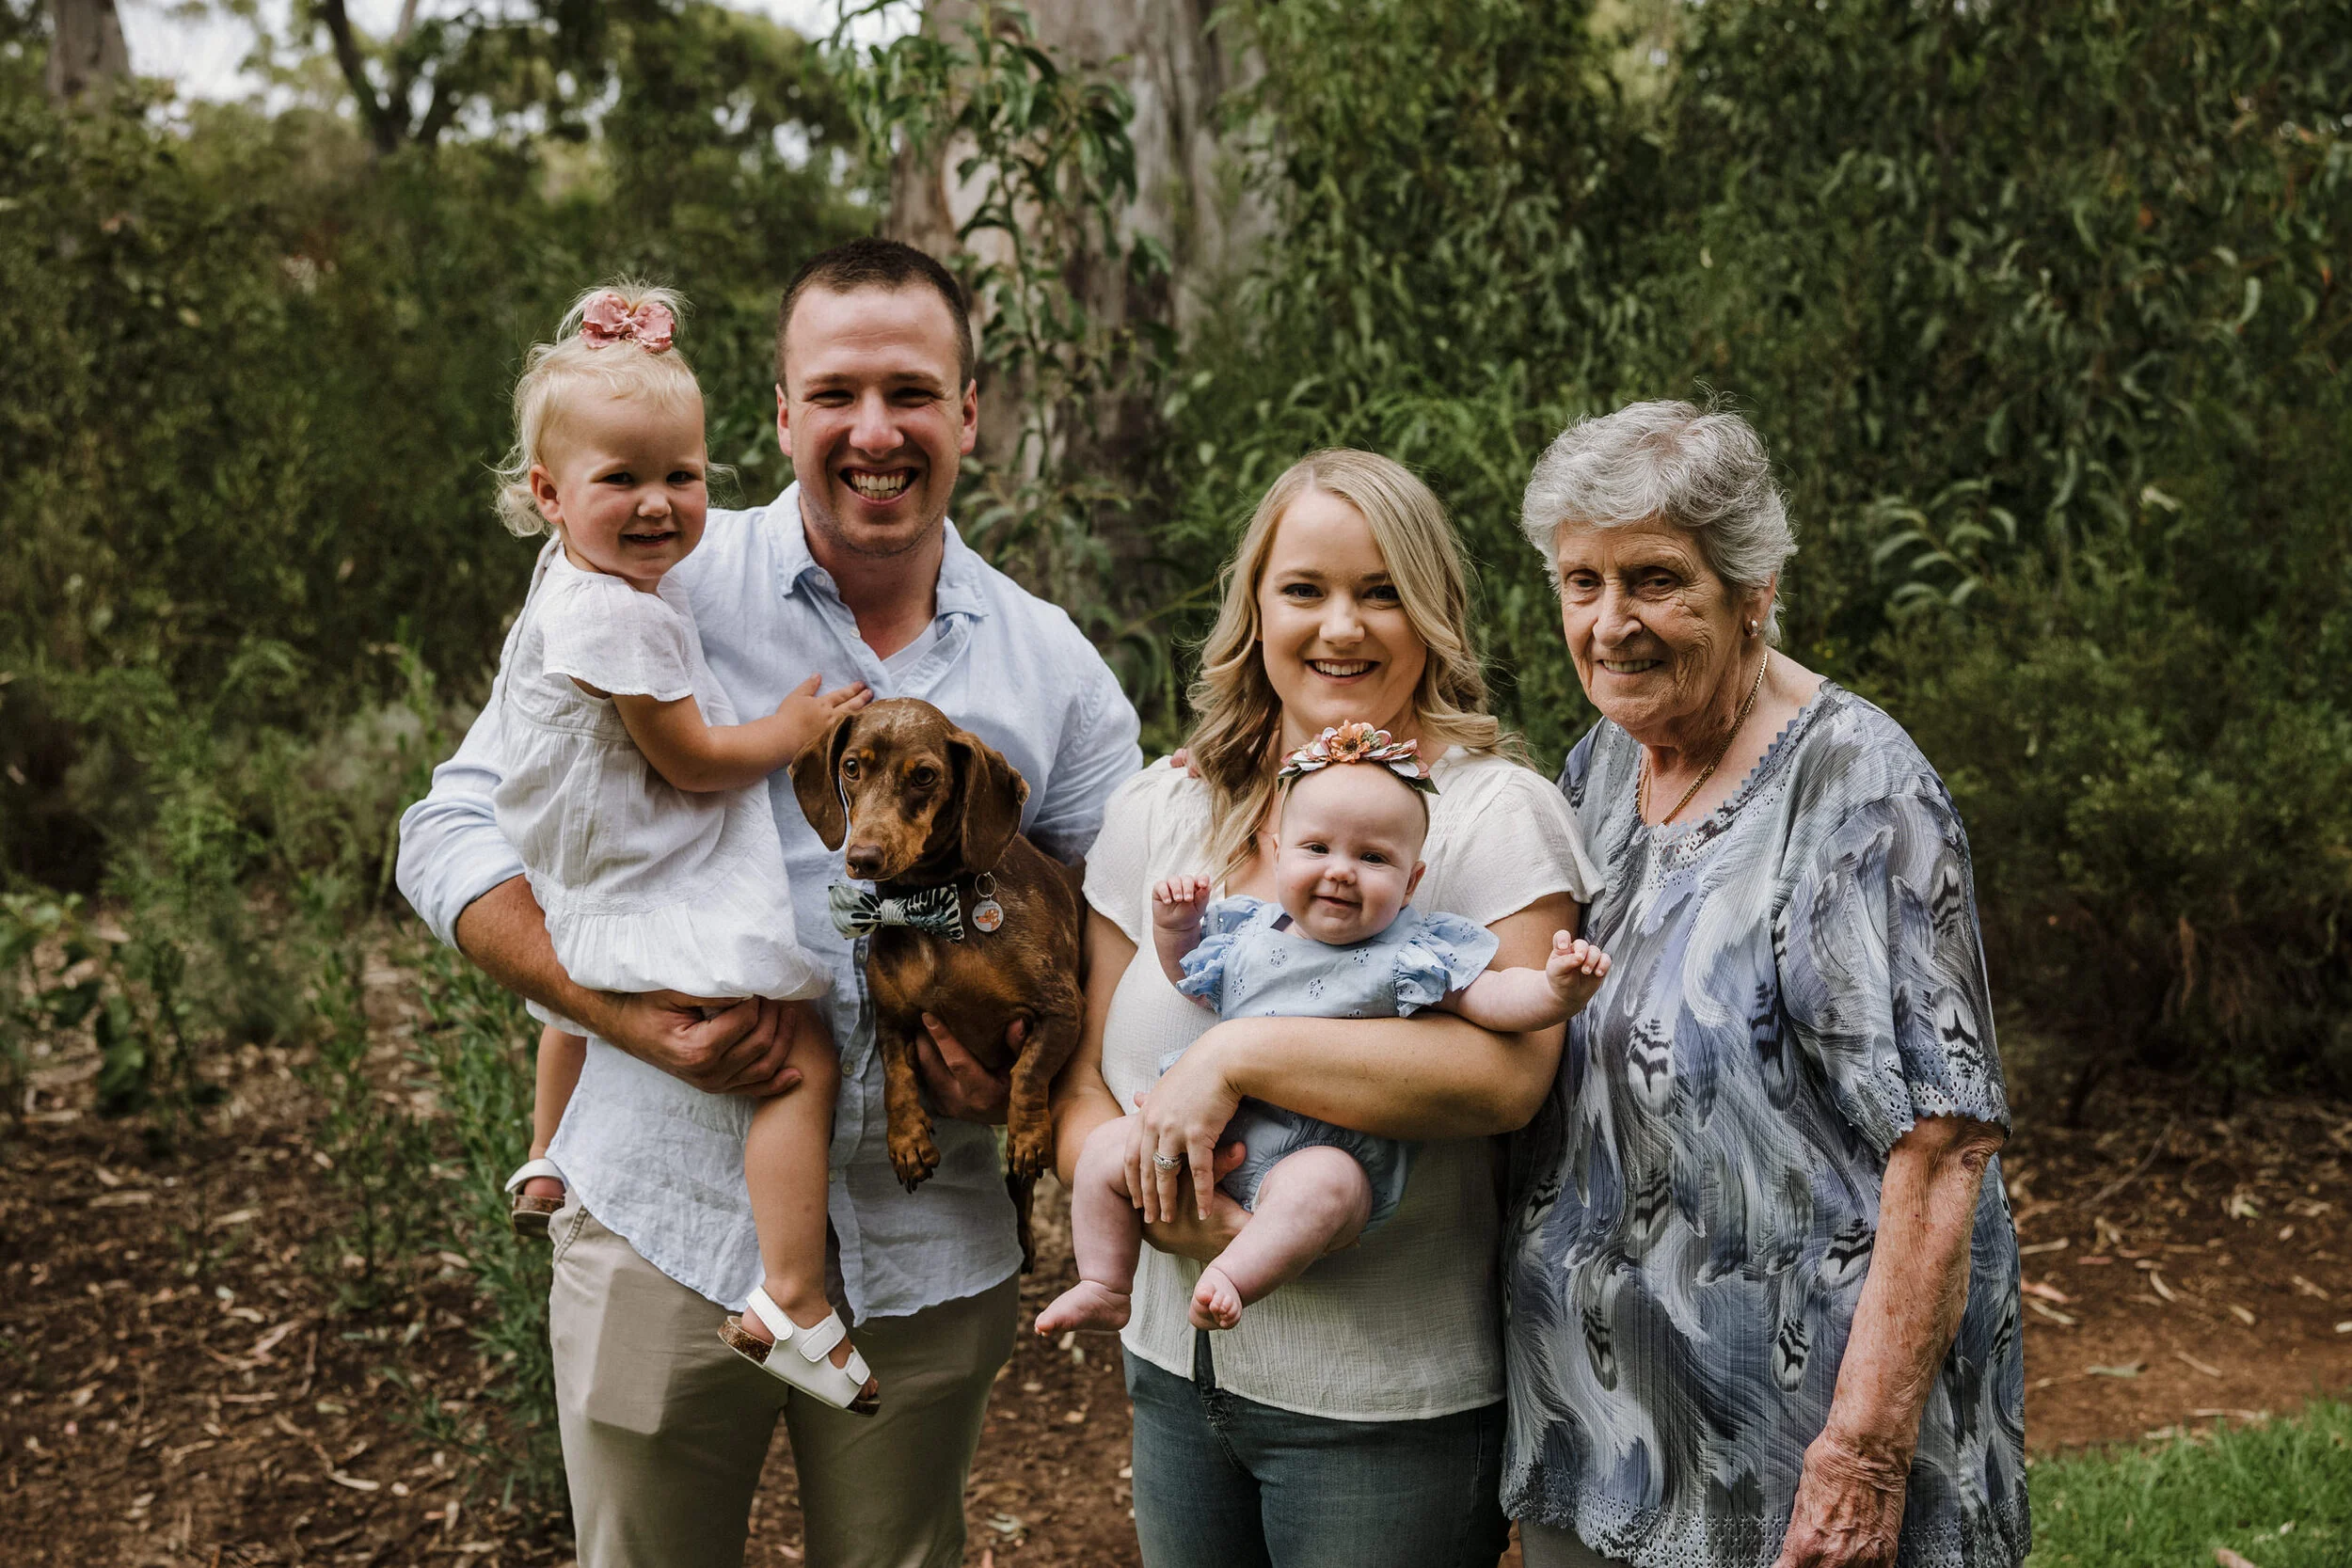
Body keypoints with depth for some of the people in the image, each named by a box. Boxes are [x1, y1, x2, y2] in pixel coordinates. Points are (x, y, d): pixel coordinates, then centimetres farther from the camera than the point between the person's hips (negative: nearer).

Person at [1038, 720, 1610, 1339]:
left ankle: (1229, 1279, -42)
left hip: (1331, 1156, -5)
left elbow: (1494, 998, -12)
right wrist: (1174, 925, 8)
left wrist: (1555, 989, -32)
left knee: (1320, 1184, -38)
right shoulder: (1246, 933, 9)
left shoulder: (1415, 952, -5)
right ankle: (1105, 1290, 8)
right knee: (1106, 1147, -2)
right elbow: (1190, 978, 27)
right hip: (1211, 1147, 5)